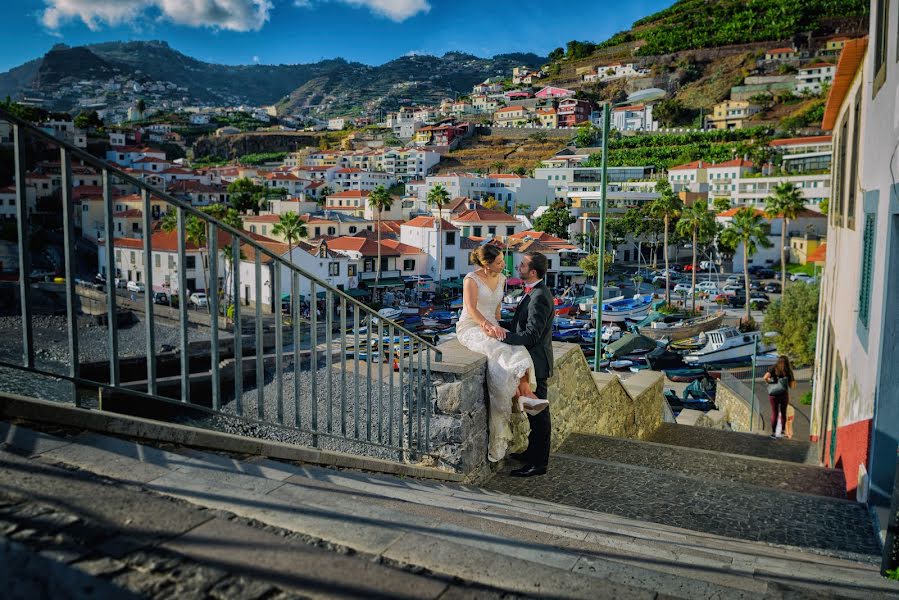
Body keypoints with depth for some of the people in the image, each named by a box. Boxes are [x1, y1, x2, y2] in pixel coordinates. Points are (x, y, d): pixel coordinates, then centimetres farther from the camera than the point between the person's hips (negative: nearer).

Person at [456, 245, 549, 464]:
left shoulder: (501, 279, 11)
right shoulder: (471, 279, -11)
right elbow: (471, 309, -23)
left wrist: (496, 327, 2)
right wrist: (489, 325, -38)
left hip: (491, 328, 6)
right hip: (470, 329, -6)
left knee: (517, 351, -26)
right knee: (500, 354, -34)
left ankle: (525, 394, -40)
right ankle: (522, 397, -36)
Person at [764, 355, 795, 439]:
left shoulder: (774, 369, -1)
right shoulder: (788, 371, 1)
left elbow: (765, 377, -16)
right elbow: (791, 385, -3)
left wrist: (768, 382, 3)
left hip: (773, 395, 0)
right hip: (784, 394, 0)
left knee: (774, 413, 8)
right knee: (783, 413, 16)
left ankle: (773, 432, 9)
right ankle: (782, 431, 18)